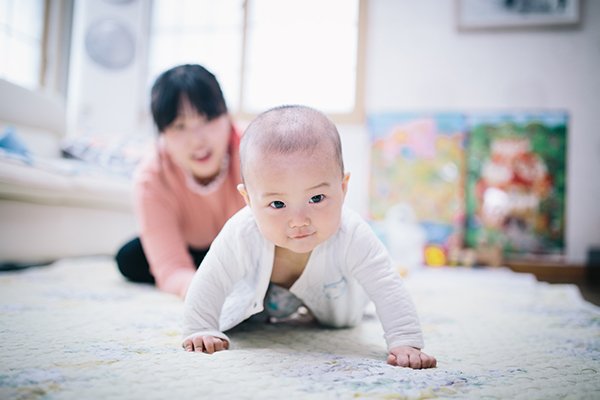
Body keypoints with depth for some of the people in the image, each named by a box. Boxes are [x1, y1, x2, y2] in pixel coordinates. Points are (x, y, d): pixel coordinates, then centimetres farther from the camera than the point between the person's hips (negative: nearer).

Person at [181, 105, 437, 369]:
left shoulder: (353, 237, -44)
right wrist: (200, 331, -29)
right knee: (224, 319, 17)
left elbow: (388, 289, -40)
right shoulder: (240, 236, -44)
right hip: (257, 288, 0)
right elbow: (208, 285, -29)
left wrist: (405, 342, -50)